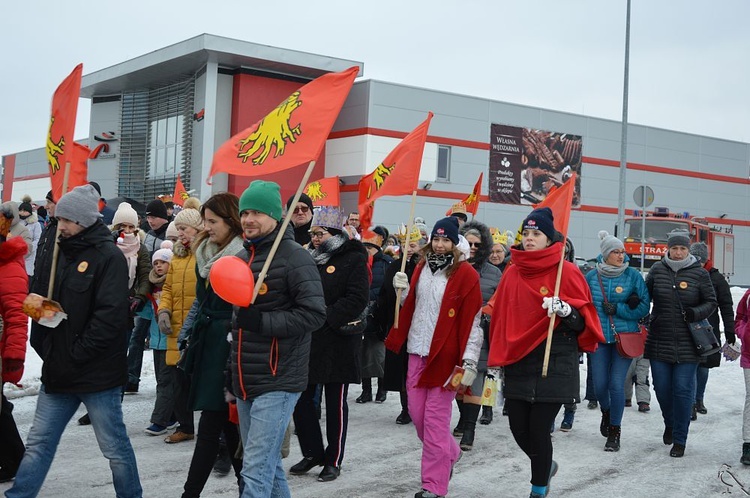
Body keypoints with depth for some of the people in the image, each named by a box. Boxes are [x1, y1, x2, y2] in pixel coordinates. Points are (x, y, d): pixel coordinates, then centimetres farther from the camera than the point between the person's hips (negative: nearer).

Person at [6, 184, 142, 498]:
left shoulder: (108, 256, -11)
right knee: (38, 443, 10)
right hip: (58, 371, 7)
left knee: (114, 447, 6)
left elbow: (110, 316, -18)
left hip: (97, 374, -7)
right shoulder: (61, 252, 12)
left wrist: (76, 354, -18)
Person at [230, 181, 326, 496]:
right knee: (267, 463, 18)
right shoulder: (240, 257, 15)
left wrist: (263, 322, -22)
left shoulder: (294, 257, -10)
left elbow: (315, 314, -16)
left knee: (256, 470, -10)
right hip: (244, 383, 8)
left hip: (277, 383, -8)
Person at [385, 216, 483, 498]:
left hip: (444, 355, -6)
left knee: (435, 420, -4)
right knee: (416, 412, 10)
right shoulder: (421, 268, 12)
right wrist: (403, 291, 1)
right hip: (417, 352, 6)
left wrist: (469, 362, -16)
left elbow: (472, 322, -11)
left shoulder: (465, 274, -7)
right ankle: (449, 454, 35)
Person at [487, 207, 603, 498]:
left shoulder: (566, 272, -5)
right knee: (518, 426, 7)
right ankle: (546, 466, 38)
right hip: (518, 362, 5)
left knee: (538, 428, -3)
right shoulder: (512, 273, 8)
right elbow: (500, 318, 14)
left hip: (554, 363, -4)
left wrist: (564, 309, -25)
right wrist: (495, 360, 13)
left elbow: (584, 320, -4)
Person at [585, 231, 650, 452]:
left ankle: (614, 431, 11)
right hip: (599, 338, 2)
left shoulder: (633, 275, -2)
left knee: (616, 385, -5)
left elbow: (644, 306, -3)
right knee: (600, 385, 4)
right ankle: (606, 412, 38)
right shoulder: (592, 276, 2)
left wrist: (618, 309, -13)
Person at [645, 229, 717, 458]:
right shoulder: (657, 269, 3)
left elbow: (711, 302, 4)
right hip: (659, 342, 2)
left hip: (687, 344, -2)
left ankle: (679, 439, 11)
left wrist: (696, 313, -15)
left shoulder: (699, 273, -3)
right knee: (662, 388, 10)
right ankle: (669, 424, 38)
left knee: (683, 390, -1)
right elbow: (646, 293, 15)